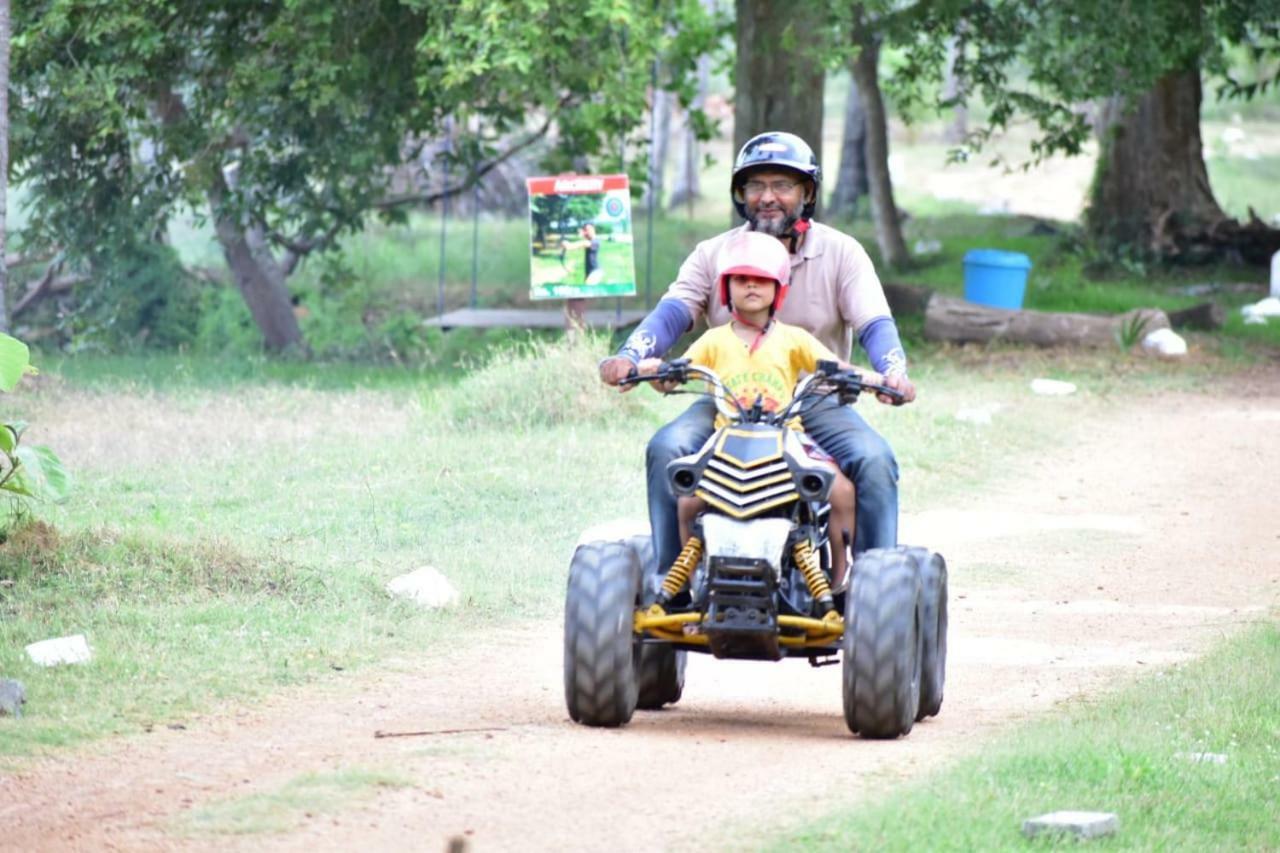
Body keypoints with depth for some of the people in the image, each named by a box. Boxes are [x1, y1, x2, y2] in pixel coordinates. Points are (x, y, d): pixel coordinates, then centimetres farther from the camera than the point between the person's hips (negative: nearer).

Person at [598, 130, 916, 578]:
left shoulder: (840, 253, 2)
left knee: (873, 459, -27)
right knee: (666, 449, -25)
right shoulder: (713, 255, 6)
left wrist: (894, 372, -30)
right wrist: (629, 357, -28)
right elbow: (671, 313, -7)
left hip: (816, 402, -1)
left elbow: (874, 324, -8)